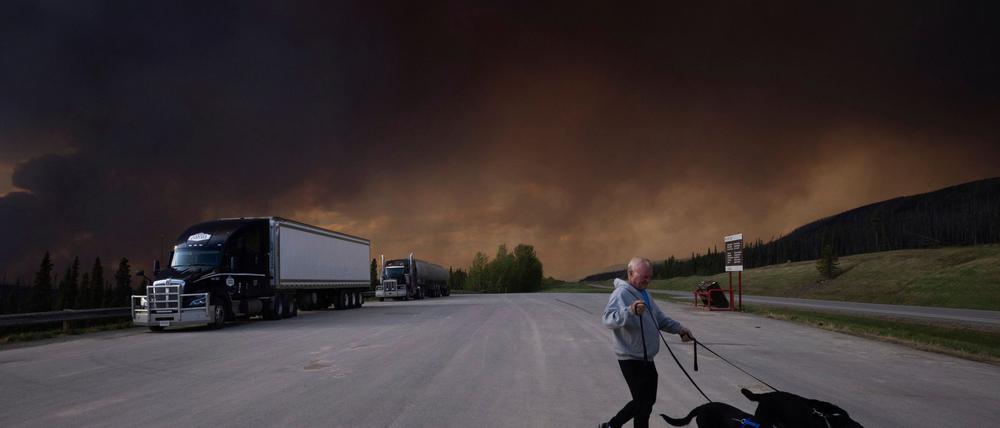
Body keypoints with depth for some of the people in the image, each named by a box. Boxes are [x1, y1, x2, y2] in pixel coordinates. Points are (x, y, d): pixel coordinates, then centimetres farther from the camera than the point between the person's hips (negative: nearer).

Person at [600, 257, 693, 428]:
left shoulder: (643, 293, 12)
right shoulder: (621, 293, -19)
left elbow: (660, 318, 22)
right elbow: (609, 319, -36)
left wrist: (679, 329, 8)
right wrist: (630, 311, -52)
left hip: (646, 359, 9)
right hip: (632, 360, -9)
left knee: (647, 400, 20)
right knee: (644, 403, -1)